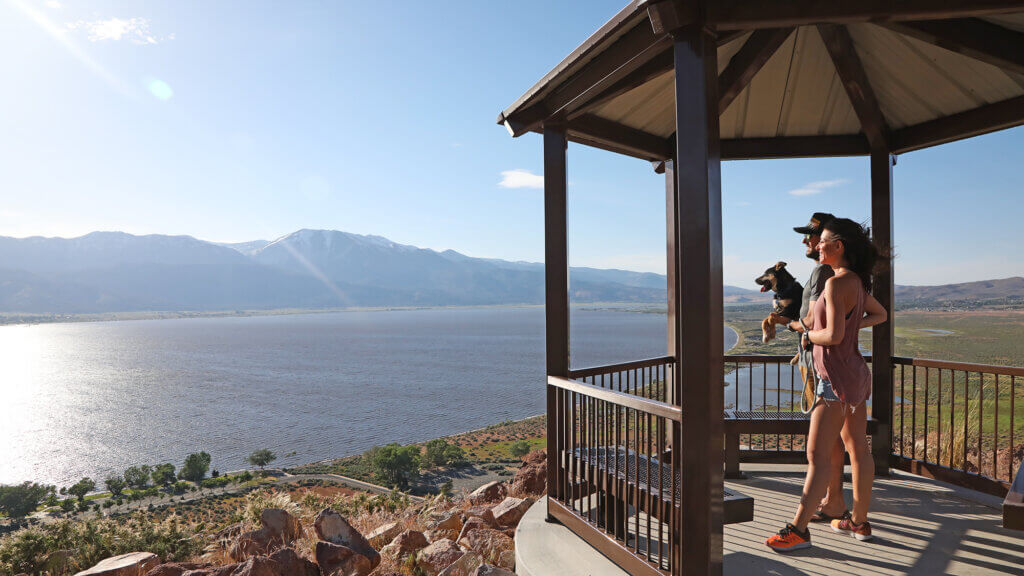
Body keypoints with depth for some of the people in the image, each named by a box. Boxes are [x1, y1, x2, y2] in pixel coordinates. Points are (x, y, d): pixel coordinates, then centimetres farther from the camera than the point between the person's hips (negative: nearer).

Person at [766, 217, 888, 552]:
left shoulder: (836, 282, -20)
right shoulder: (857, 281, 8)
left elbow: (833, 336, -25)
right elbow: (881, 315, 25)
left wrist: (808, 335, -6)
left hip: (837, 378, -10)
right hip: (856, 373, 10)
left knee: (818, 456, -5)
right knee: (858, 450, 16)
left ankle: (798, 530, 1)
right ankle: (859, 522, 29)